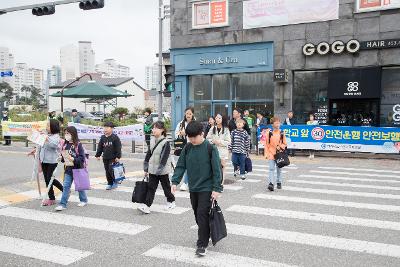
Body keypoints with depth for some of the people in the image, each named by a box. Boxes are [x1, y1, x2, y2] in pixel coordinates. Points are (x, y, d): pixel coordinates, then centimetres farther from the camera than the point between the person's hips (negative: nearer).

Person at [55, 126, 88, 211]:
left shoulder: (78, 145, -13)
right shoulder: (65, 144, 5)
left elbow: (82, 158, -16)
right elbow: (62, 155, 16)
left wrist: (73, 159, -26)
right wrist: (63, 159, -4)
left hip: (77, 169, -5)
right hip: (68, 169, 5)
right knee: (66, 186, 0)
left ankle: (84, 200, 30)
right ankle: (63, 204, 1)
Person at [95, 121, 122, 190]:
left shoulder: (115, 137, -6)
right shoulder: (103, 138, 9)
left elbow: (118, 148, -7)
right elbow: (100, 147, 16)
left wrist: (118, 157, -11)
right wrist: (98, 155, 11)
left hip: (113, 158, -5)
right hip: (105, 158, 6)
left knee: (111, 170, -11)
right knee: (107, 171, 9)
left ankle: (115, 182, 8)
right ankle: (110, 183, 20)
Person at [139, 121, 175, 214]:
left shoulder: (165, 143, -14)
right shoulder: (152, 141, 6)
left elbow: (164, 158, -19)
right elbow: (148, 155, 11)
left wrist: (159, 169, -22)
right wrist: (146, 169, 12)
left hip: (163, 171, -5)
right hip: (152, 170, 5)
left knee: (166, 187, 11)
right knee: (151, 187, 0)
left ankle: (171, 201, 31)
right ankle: (146, 205, -3)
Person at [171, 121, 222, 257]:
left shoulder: (210, 148, -13)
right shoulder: (188, 148, 2)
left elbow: (217, 169, -12)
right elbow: (181, 166, 5)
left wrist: (217, 188, -15)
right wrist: (175, 181, -6)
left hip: (206, 188, -6)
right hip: (193, 188, 6)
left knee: (202, 214, -10)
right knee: (197, 215, 14)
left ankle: (202, 245, -2)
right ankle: (204, 235, 34)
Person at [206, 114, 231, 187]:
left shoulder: (226, 130, -1)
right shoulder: (212, 128, 6)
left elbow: (228, 141, -2)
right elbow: (208, 138, 8)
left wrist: (220, 142, -13)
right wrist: (213, 141, -9)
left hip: (222, 151, -2)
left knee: (221, 168, 0)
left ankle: (220, 184, 12)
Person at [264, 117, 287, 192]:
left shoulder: (281, 133, 1)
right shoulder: (269, 133, -2)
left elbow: (285, 144, 7)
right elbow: (266, 144, 1)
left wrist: (280, 147, -12)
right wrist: (266, 153, -3)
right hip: (271, 154, -2)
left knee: (279, 169, 12)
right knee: (271, 169, -9)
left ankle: (279, 183, 24)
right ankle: (271, 183, -14)